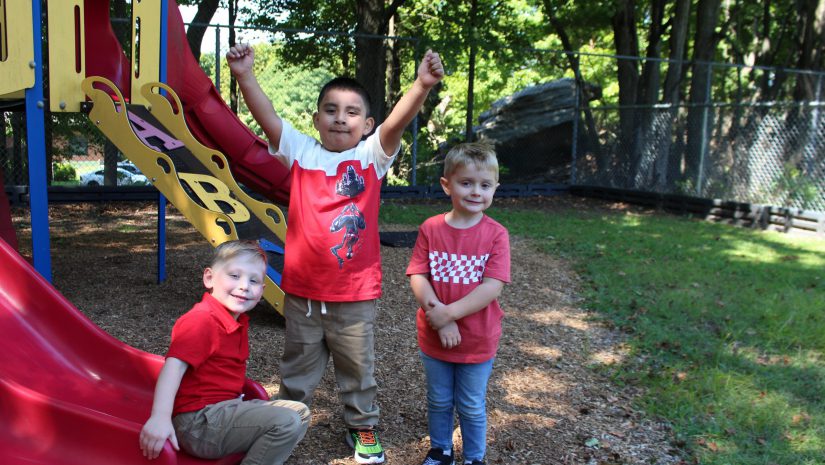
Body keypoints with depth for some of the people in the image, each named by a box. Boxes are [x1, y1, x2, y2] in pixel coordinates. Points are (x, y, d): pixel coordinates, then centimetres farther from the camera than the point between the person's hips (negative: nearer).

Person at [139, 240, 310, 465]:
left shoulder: (239, 320, 9)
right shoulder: (201, 320, -18)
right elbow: (174, 366, -30)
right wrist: (160, 417, -40)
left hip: (227, 407, 10)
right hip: (199, 422, -10)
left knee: (300, 412, 14)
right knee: (287, 423, -21)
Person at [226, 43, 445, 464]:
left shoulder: (372, 157, -5)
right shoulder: (301, 152, -1)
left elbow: (397, 121, -22)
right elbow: (267, 117, -13)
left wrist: (422, 85, -38)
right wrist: (245, 76, -27)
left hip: (355, 292, -1)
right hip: (302, 290, 1)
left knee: (357, 367, 18)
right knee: (298, 364, 21)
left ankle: (362, 427, 38)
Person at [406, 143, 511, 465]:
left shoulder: (496, 234, -12)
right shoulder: (430, 229, -7)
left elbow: (492, 286, -19)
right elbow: (417, 277, -9)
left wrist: (449, 313, -24)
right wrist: (438, 316, -22)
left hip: (478, 341, -2)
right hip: (434, 337, 2)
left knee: (472, 408, 16)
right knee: (438, 402, 21)